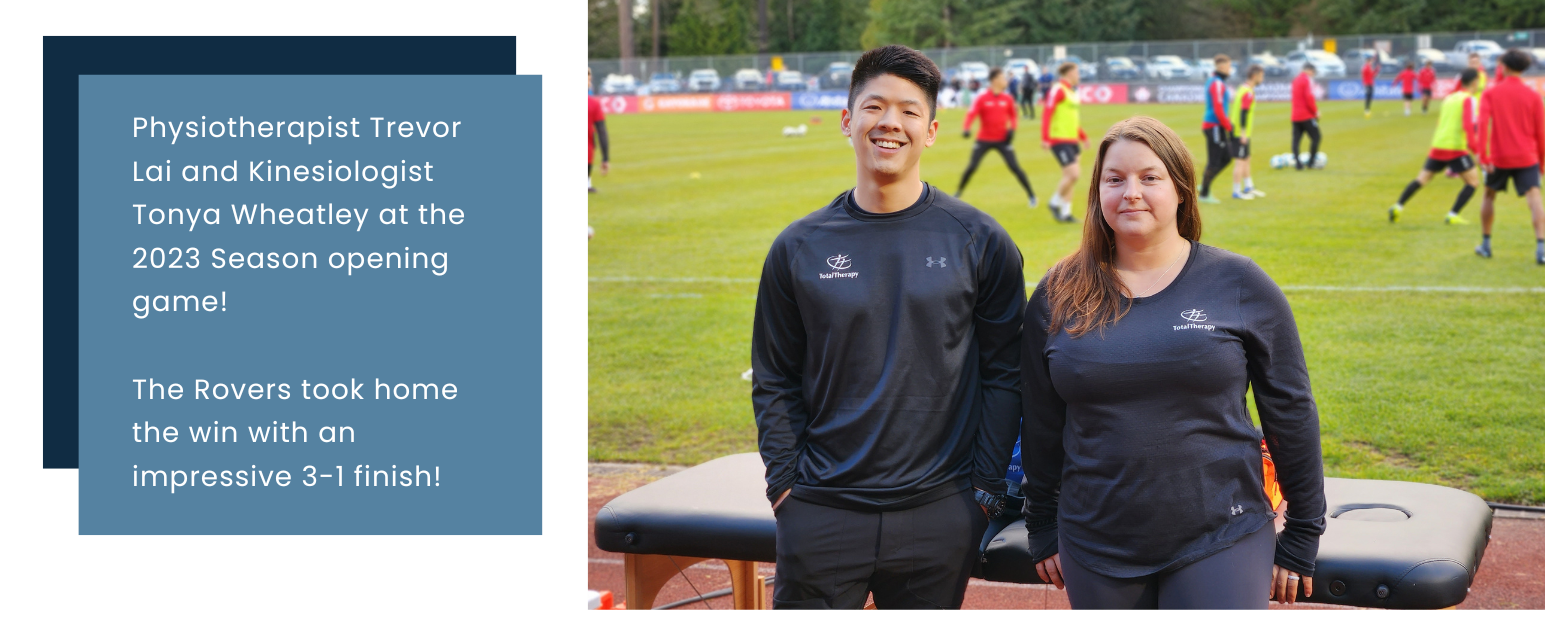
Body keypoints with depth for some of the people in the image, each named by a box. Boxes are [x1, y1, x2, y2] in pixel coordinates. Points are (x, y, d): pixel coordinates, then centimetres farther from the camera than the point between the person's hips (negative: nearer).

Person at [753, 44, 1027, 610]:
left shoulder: (979, 241, 0)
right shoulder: (799, 247, 4)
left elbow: (1004, 374, 2)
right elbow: (775, 382, 8)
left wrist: (986, 487, -3)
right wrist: (784, 482, -1)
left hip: (940, 514, -1)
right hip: (821, 514, 1)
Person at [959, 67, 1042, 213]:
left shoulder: (1007, 99, 1)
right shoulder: (982, 99, -8)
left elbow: (1013, 115, 13)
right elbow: (971, 114, -16)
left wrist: (1012, 129, -5)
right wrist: (967, 129, -34)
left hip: (1002, 139, 1)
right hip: (984, 139, -1)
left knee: (1014, 167, -7)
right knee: (972, 167, -5)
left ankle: (1031, 195, 3)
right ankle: (958, 192, 16)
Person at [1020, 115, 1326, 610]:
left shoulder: (1240, 285, -1)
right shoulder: (1059, 295, 4)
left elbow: (1291, 413, 3)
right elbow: (1041, 424, 12)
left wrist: (1301, 540, 4)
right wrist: (1042, 529, 13)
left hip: (1220, 546, -2)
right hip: (1097, 554, 2)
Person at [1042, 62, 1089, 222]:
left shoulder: (1071, 91, 16)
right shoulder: (1058, 90, -12)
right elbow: (1047, 114, -18)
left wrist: (1083, 136, 25)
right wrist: (1045, 138, -23)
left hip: (1071, 140, 9)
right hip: (1059, 140, -9)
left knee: (1069, 177, 9)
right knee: (1073, 174, -15)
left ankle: (1066, 212, 14)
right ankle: (1055, 202, 3)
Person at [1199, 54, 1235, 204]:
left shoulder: (1214, 82, 15)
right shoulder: (1218, 84, -16)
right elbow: (1218, 110, -21)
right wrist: (1229, 128, -17)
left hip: (1210, 125, 10)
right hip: (1215, 126, -10)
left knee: (1226, 158, 12)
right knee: (1214, 162, -3)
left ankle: (1204, 185, 15)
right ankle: (1204, 194, 4)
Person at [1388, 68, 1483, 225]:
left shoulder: (1449, 97, 17)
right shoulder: (1469, 99, -6)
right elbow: (1468, 125, -18)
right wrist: (1473, 146, -23)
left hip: (1438, 146, 7)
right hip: (1456, 148, -7)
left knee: (1422, 178, 14)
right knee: (1473, 181, 1)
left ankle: (1398, 206, 3)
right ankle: (1452, 215, -8)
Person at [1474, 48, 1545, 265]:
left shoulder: (1490, 94, 0)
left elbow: (1483, 125, -12)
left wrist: (1483, 156, -14)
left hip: (1499, 157, 1)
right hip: (1527, 157, 0)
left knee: (1489, 195, 21)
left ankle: (1486, 244, 25)